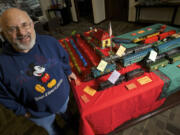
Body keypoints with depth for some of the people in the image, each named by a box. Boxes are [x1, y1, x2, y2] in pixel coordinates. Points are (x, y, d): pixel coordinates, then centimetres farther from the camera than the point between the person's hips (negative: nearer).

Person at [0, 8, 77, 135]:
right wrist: (22, 111, -5)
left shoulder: (50, 42, -20)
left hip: (64, 96, 2)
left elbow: (64, 58, 0)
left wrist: (68, 72, 10)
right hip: (40, 113, -1)